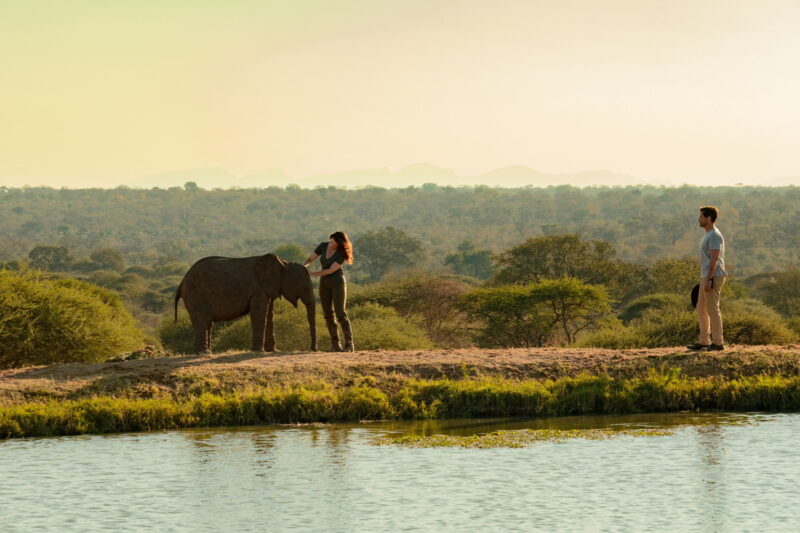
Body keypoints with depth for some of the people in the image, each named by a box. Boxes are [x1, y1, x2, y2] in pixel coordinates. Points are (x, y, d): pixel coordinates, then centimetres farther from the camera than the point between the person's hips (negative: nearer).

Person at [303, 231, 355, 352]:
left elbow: (331, 270, -21)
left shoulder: (342, 253, -17)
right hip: (324, 284, 5)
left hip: (338, 283, -5)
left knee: (341, 314, -13)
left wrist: (312, 274, -22)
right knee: (328, 315, -1)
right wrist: (303, 266, -18)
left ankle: (349, 344, -10)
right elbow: (310, 259, 4)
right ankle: (335, 345, 2)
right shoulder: (323, 246, -2)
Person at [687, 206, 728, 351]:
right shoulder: (707, 235, 19)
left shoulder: (715, 236, -14)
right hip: (705, 277, 11)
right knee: (701, 309, 13)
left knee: (713, 309, -8)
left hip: (713, 277, -11)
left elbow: (714, 259, -20)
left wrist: (709, 279, -24)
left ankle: (718, 342, -5)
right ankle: (703, 341, 17)